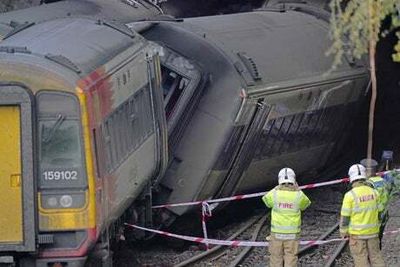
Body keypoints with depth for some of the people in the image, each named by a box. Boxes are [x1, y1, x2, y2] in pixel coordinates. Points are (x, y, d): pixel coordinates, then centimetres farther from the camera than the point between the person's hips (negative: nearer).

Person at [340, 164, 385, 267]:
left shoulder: (350, 195, -15)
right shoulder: (374, 192, -3)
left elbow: (345, 217, -11)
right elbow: (379, 211, 6)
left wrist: (343, 232, 2)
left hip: (357, 233, -4)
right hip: (373, 231, 4)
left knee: (360, 258, 5)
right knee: (375, 256, 13)